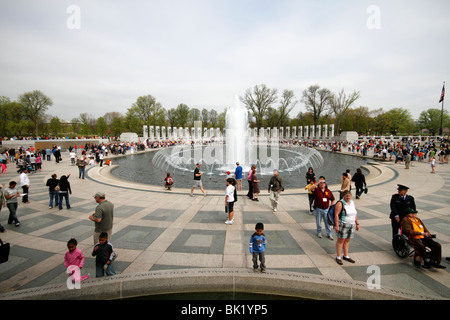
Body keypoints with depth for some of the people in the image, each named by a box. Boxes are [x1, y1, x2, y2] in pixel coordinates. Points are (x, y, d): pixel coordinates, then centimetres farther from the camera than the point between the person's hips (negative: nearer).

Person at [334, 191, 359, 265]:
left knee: (347, 240, 14)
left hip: (351, 225, 6)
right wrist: (336, 225, -21)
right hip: (342, 225, -6)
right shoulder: (340, 203, -12)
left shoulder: (352, 202, 9)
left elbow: (354, 214, 17)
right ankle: (338, 257, 9)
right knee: (340, 240, 0)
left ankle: (346, 256, 26)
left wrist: (357, 223, 14)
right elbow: (336, 214, -16)